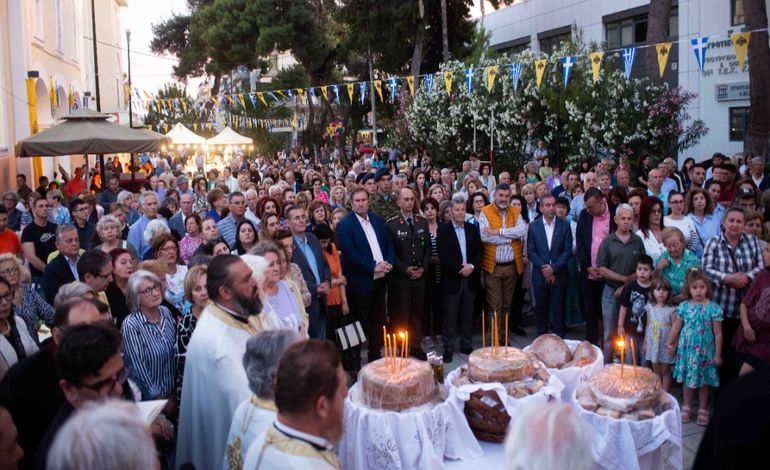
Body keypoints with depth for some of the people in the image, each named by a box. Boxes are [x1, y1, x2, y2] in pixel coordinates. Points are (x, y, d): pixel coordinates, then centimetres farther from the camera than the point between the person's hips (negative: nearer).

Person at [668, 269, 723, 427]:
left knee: (703, 381, 9)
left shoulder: (713, 308, -9)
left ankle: (703, 410, 24)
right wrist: (670, 342, 8)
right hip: (686, 349, 2)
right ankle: (687, 406, 29)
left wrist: (718, 354, -5)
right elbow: (676, 327, 8)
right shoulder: (684, 306, -3)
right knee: (687, 379, 13)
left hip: (704, 351, -2)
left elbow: (718, 333, -6)